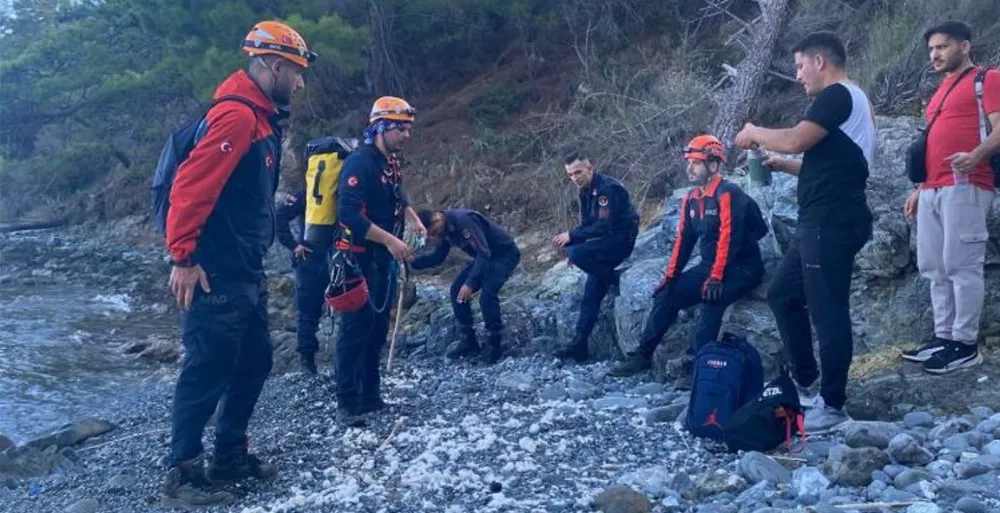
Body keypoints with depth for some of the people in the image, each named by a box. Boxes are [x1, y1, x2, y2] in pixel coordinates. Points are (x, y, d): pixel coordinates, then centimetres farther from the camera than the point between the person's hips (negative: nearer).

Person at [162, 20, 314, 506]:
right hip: (216, 275, -10)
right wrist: (183, 257, -20)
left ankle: (230, 455, 28)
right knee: (208, 370, -2)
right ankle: (182, 473, 11)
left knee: (254, 363, 14)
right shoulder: (236, 115, -16)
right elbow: (191, 186, -22)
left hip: (247, 273, 10)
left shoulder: (262, 117, 16)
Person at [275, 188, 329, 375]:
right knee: (308, 309, 2)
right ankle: (307, 355, 11)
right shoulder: (306, 194, -2)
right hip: (310, 258, -3)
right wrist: (293, 244, -9)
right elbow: (279, 216, -5)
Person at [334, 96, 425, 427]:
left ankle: (370, 396, 23)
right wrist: (390, 240, -26)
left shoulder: (390, 163, 11)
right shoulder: (359, 163, -17)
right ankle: (347, 402, 2)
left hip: (384, 259, 9)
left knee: (379, 328, 13)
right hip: (359, 259, -9)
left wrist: (414, 221, 8)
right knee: (357, 329, -6)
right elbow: (349, 214, -26)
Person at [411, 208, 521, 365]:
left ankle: (494, 344, -9)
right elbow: (437, 257, 8)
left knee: (487, 295, -26)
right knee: (457, 290, -1)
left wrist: (470, 283, -38)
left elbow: (484, 253, -34)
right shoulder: (445, 228, -3)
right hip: (485, 256, 9)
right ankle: (469, 340, 8)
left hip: (505, 254, -9)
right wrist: (412, 263, -7)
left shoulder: (463, 219, -32)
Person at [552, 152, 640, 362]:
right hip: (607, 241, 8)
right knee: (591, 293, 2)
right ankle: (579, 344, 4)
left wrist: (571, 236, -23)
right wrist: (570, 239, -6)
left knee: (576, 253, -27)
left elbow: (604, 226, -26)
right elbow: (587, 225, 11)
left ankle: (613, 279, -8)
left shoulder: (609, 188, -20)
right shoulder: (585, 192, 8)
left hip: (621, 240, -8)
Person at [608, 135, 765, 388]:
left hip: (741, 267, -8)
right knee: (667, 295, -2)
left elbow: (728, 238, -24)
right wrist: (670, 277, 4)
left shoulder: (728, 194, -17)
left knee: (712, 298, -34)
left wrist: (716, 278, -30)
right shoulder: (691, 199, 8)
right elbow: (684, 239, 10)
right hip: (709, 266, 8)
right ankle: (643, 355, 4)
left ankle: (694, 363, -31)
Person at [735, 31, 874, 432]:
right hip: (822, 223, 11)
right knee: (783, 294, 14)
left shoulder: (837, 95, -9)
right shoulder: (847, 101, 23)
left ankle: (832, 405, 0)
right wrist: (780, 165, 19)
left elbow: (794, 140, -19)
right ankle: (805, 382, 21)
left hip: (832, 224, -11)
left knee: (827, 310, -7)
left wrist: (754, 133, -1)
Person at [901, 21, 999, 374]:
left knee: (961, 266, -8)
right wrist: (920, 188, 23)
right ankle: (943, 338, 14)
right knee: (933, 267, 7)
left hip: (965, 186, -8)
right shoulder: (942, 90, 26)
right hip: (932, 190, 8)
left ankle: (965, 345, -4)